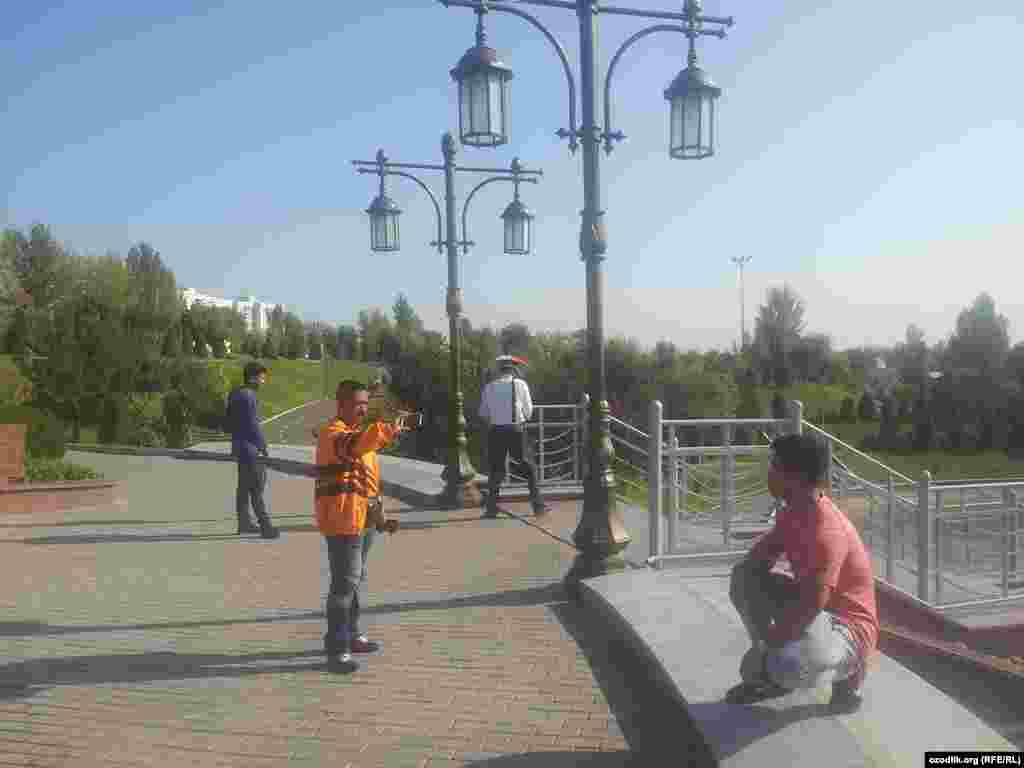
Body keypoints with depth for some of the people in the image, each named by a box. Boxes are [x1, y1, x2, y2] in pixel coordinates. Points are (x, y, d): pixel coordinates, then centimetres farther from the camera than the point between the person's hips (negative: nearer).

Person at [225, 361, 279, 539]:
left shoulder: (234, 395, 12)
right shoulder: (248, 396, -17)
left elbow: (229, 422, 18)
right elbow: (253, 424, -19)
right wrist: (263, 446, -13)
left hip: (239, 446, 10)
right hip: (251, 448, -10)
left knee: (243, 486, 14)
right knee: (257, 488, -9)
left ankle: (244, 523, 21)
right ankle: (265, 526, -9)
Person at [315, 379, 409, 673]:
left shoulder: (358, 431, 18)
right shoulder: (333, 432, -13)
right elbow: (350, 446, -38)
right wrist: (385, 431, -52)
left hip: (361, 519, 10)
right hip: (343, 520, -10)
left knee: (355, 579, 19)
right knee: (345, 583, -11)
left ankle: (350, 635, 32)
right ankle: (337, 648, -6)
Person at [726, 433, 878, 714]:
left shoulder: (827, 532, -31)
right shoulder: (791, 513, -2)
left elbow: (809, 609, -34)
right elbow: (764, 552, 15)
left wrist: (762, 650, -24)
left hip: (848, 629, -9)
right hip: (814, 611, 9)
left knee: (790, 667, -37)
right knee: (744, 577, -5)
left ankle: (848, 669, 0)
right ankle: (773, 674, 8)